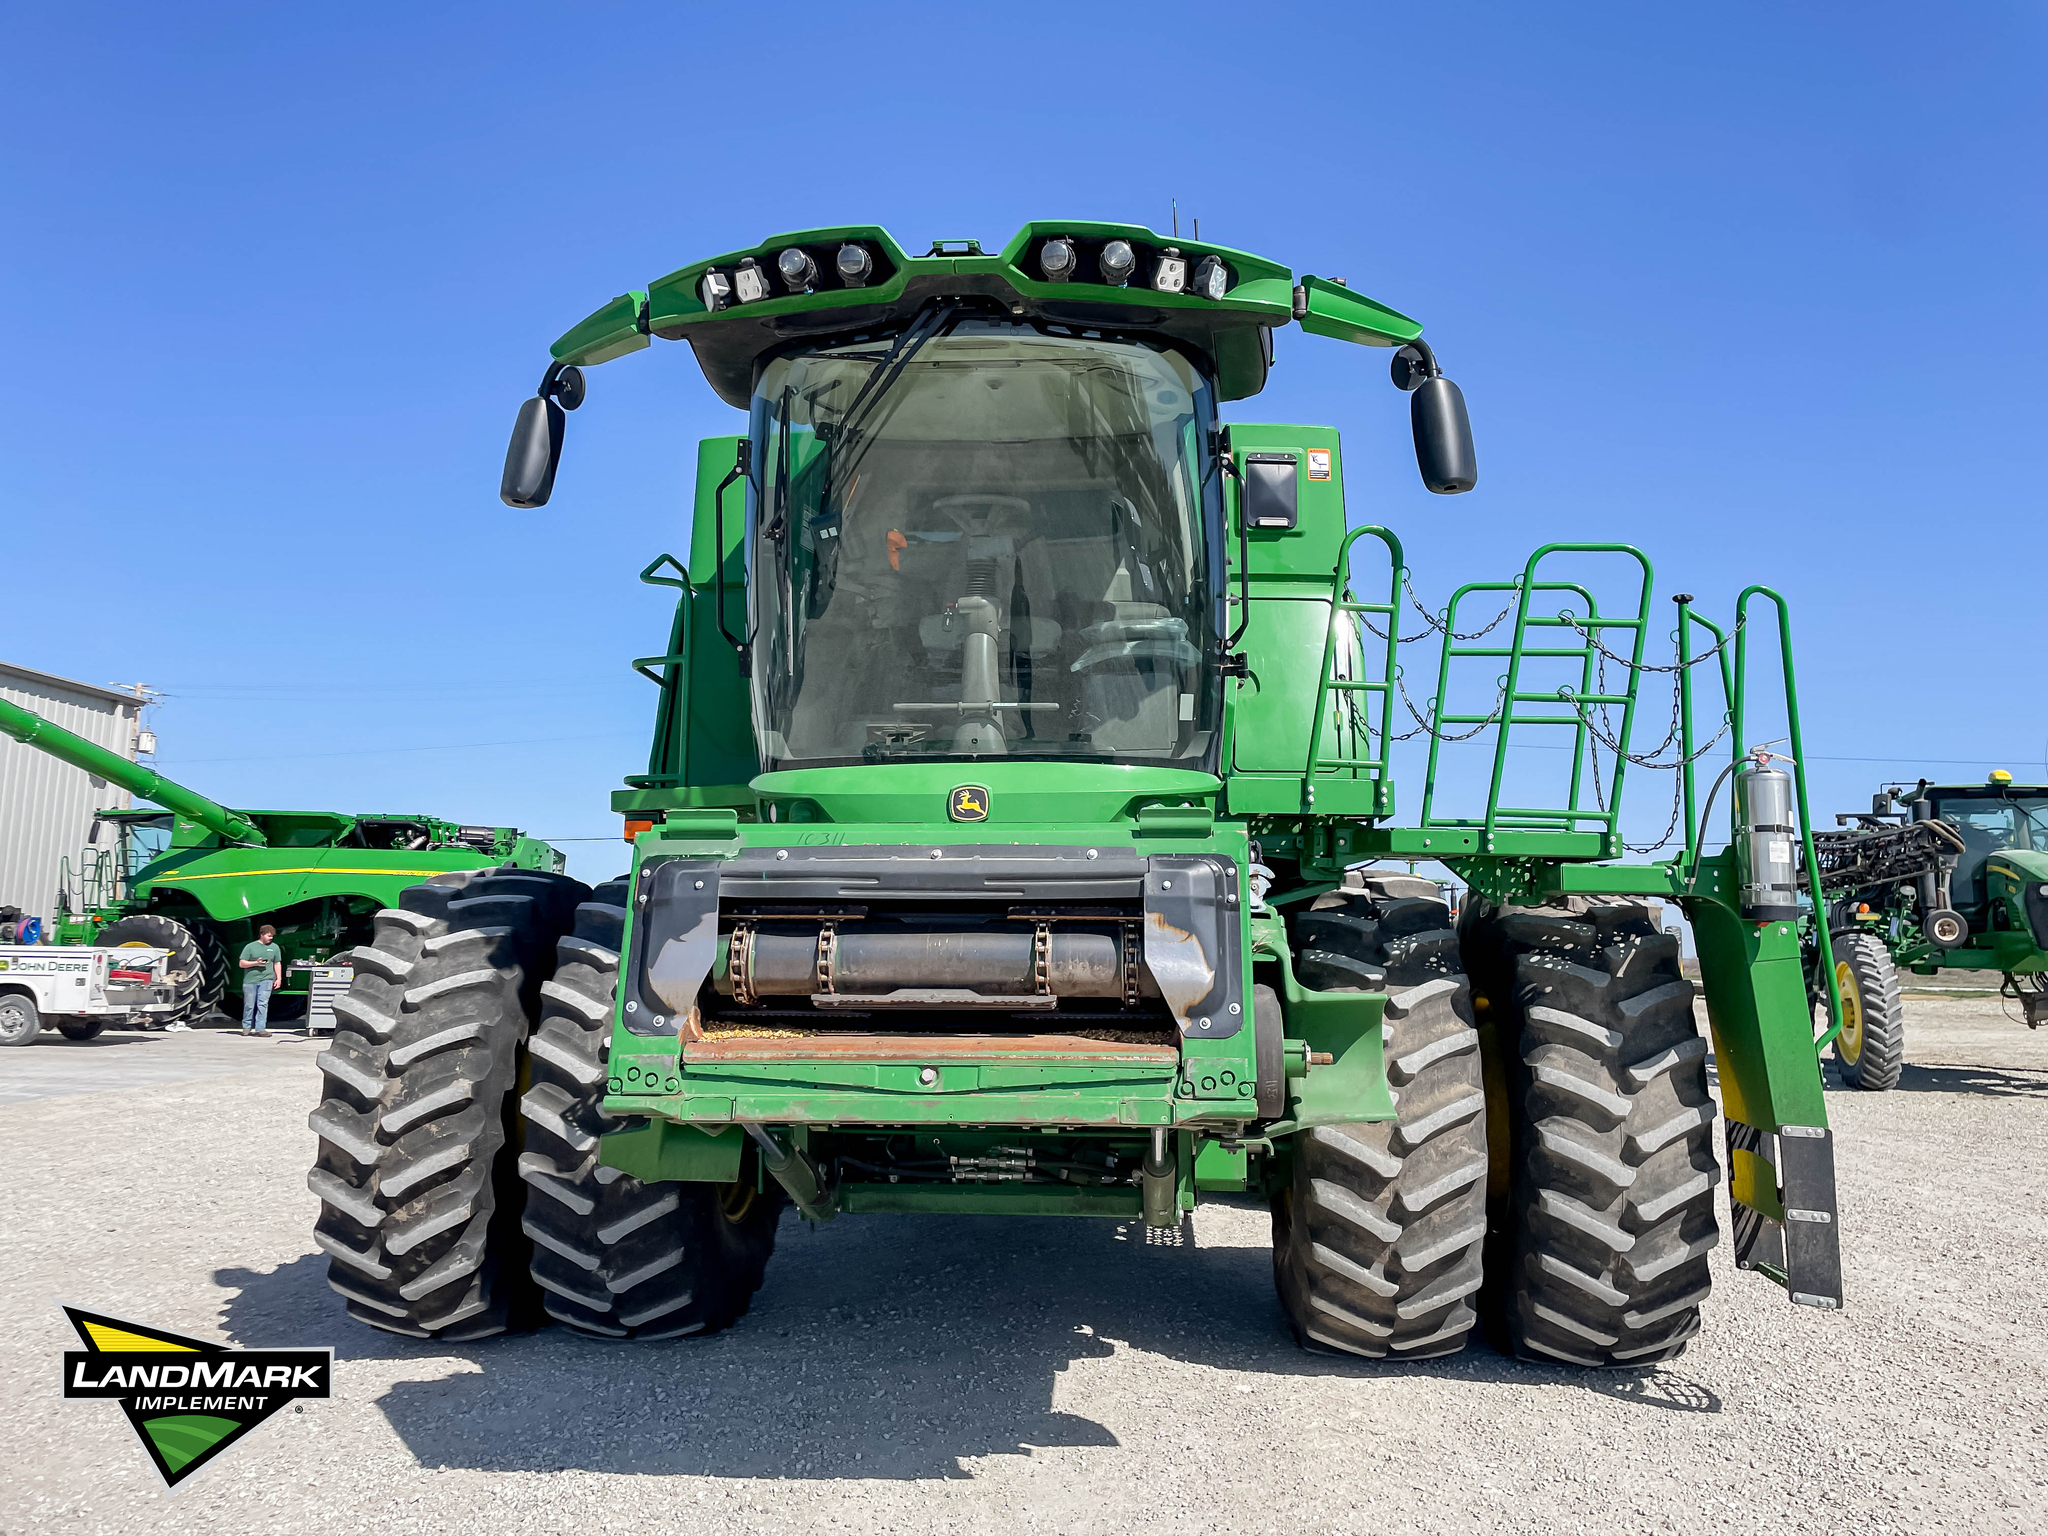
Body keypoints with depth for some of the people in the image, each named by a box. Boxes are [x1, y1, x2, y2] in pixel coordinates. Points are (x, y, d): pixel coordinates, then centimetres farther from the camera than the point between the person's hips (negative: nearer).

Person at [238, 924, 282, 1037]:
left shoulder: (274, 947, 12)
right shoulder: (250, 946, 3)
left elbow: (277, 964, 17)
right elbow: (242, 963, 2)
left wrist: (278, 978, 10)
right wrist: (256, 963, -12)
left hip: (266, 980, 1)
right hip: (250, 980, -1)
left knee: (263, 1004, -8)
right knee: (249, 1005, 5)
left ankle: (260, 1029, -9)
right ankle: (246, 1027, 21)